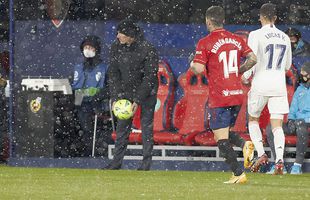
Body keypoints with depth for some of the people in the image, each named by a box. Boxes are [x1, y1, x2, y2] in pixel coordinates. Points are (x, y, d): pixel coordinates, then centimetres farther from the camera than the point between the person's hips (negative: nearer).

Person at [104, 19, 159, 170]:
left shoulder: (148, 50, -23)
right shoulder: (116, 47, -9)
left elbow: (149, 77, -20)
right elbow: (113, 73, -3)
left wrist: (137, 101, -22)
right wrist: (115, 98, -12)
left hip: (147, 91, -4)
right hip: (126, 91, 4)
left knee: (146, 126, -4)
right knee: (122, 126, 2)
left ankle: (146, 162, 1)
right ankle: (117, 162, 5)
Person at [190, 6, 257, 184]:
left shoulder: (205, 43, -9)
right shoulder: (236, 40, 8)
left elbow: (198, 69, -16)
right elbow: (253, 58, 5)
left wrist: (192, 65, 7)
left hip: (219, 98, -6)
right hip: (238, 94, 6)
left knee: (221, 138, -2)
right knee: (226, 132, 22)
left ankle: (239, 174, -11)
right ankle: (246, 146, -6)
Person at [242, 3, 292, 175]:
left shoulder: (256, 35, -8)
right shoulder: (284, 37, 7)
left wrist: (245, 76, 1)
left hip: (261, 84, -3)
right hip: (279, 85, 3)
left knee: (253, 120, 17)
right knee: (277, 126, 2)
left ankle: (261, 154, -1)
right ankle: (279, 159, -19)